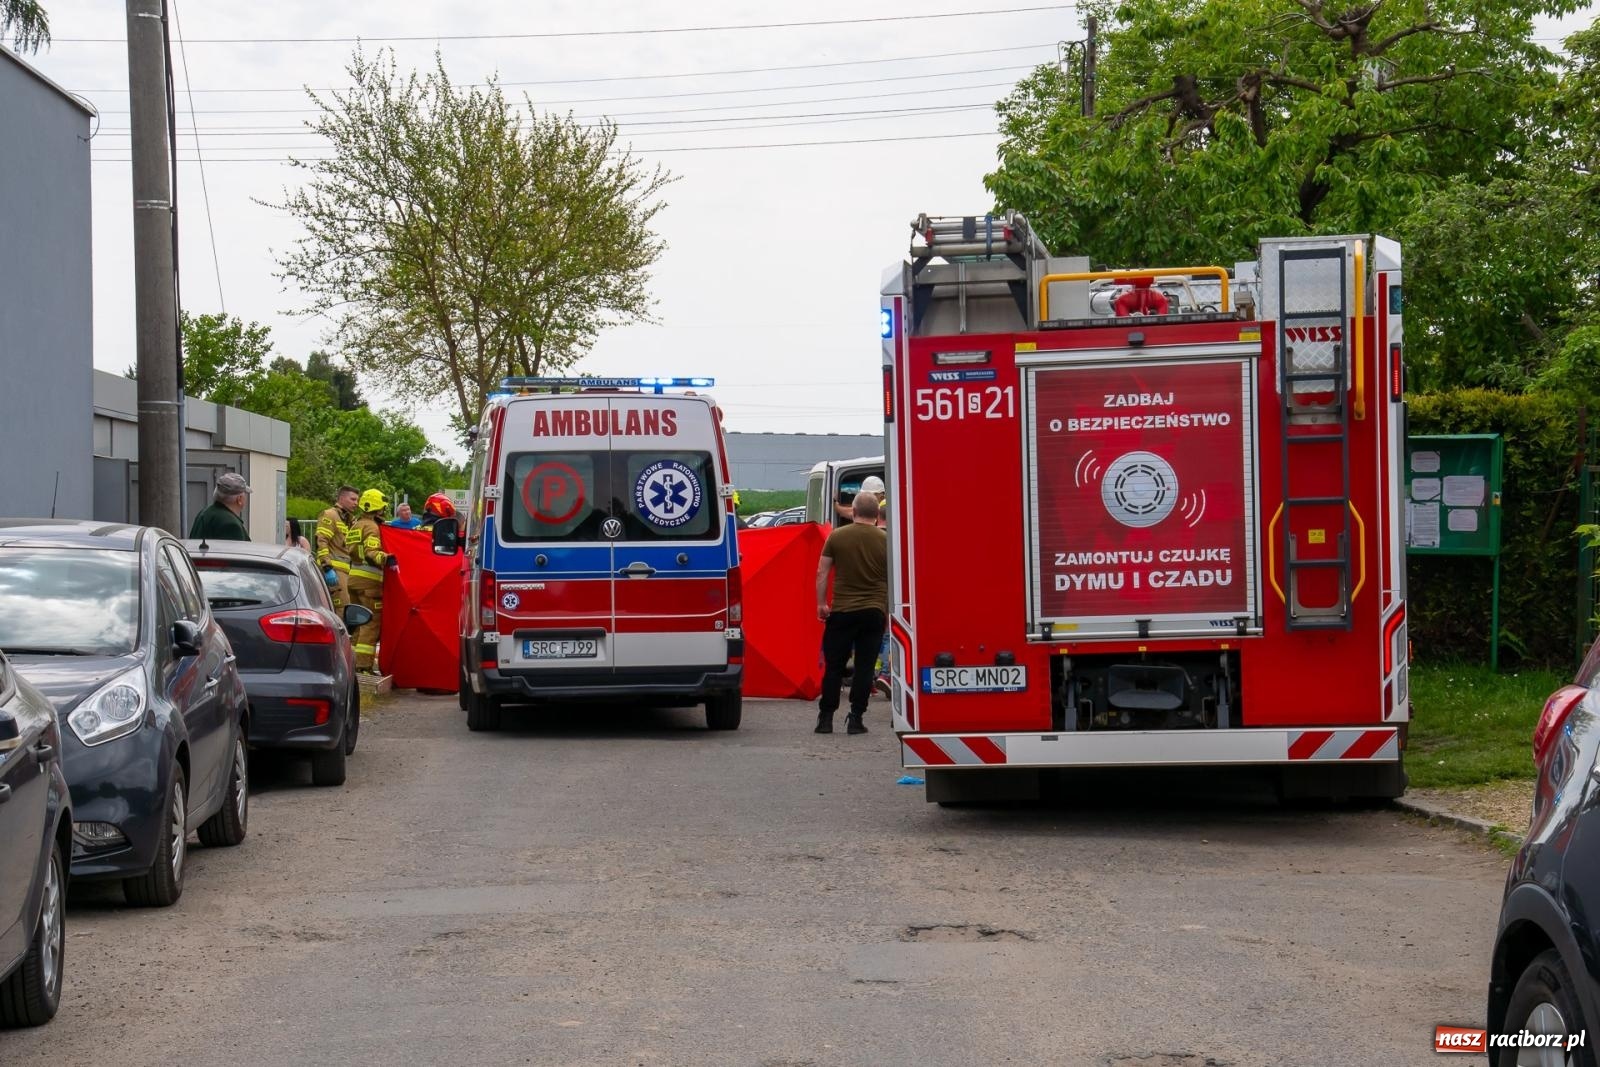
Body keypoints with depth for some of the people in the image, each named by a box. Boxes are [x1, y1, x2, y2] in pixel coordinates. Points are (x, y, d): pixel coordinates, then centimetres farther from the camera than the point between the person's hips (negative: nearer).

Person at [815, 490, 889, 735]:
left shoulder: (837, 536, -2)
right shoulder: (885, 540, -1)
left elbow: (822, 573, -1)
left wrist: (821, 603, 8)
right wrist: (889, 609, 15)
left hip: (842, 611, 0)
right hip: (874, 611, 0)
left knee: (834, 666, 7)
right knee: (864, 666, 3)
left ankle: (826, 718, 8)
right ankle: (856, 719, 0)